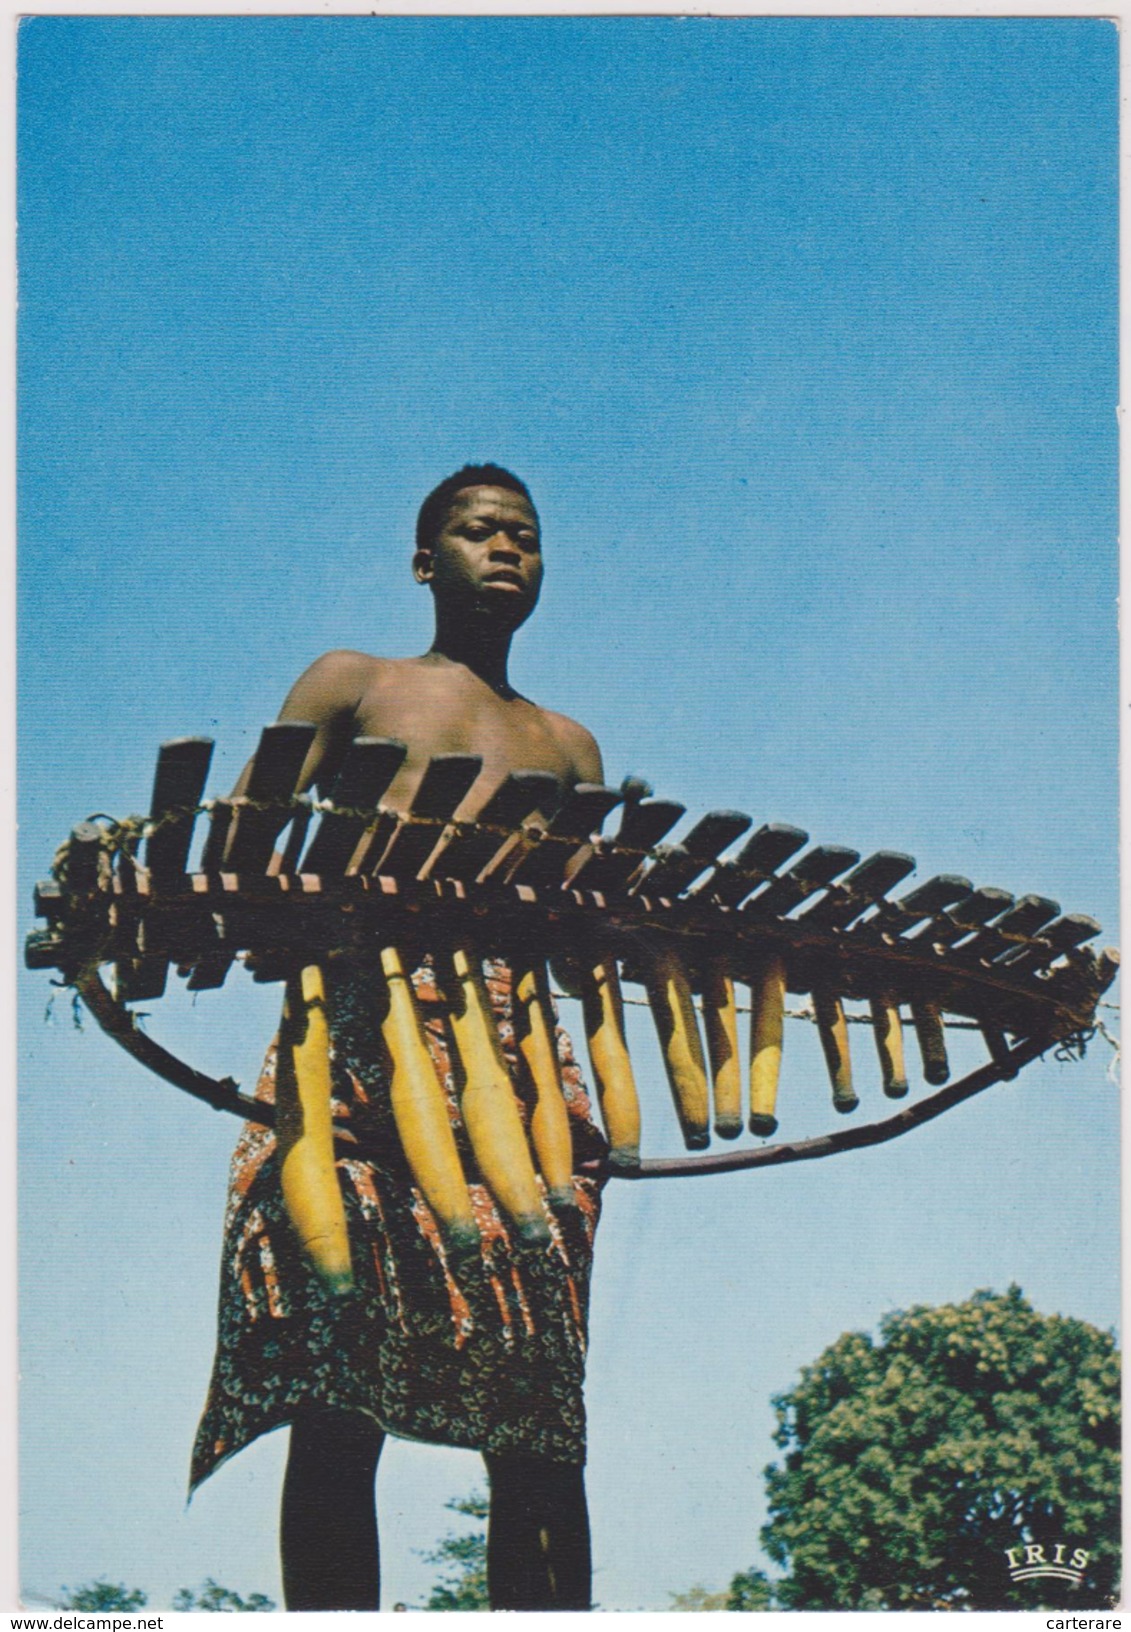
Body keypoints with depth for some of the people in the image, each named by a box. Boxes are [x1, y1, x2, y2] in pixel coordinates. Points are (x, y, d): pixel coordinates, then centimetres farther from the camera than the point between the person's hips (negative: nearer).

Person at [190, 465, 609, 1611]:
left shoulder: (568, 746, 27)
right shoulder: (351, 685, 19)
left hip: (522, 1064, 3)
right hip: (363, 1039, -3)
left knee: (539, 1427, -5)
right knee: (338, 1414, -11)